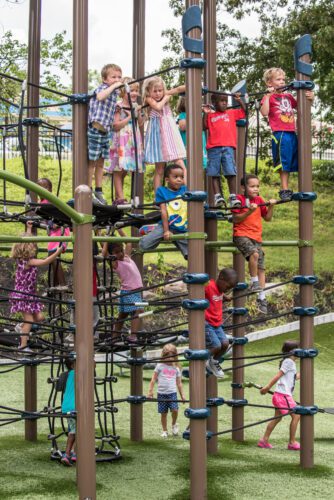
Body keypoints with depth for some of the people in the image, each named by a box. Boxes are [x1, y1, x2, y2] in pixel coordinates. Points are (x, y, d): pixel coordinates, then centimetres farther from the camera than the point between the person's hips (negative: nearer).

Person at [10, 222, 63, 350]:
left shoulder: (22, 258, 5)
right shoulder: (28, 261, -19)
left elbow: (26, 241, 18)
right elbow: (45, 262, -30)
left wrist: (29, 228, 28)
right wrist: (57, 252, -32)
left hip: (29, 294, 9)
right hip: (23, 295, -9)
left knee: (39, 317, 8)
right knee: (29, 320, -7)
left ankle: (21, 327, 26)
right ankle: (23, 346, -2)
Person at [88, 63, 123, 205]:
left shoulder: (115, 92, 13)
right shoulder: (102, 87, -11)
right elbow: (100, 97, -35)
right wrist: (113, 86, -31)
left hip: (105, 131, 8)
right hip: (95, 130, -8)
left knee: (101, 162, 13)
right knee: (92, 161, 0)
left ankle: (98, 191, 21)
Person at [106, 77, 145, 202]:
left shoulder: (135, 106, 11)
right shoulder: (119, 107, -10)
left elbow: (141, 123, 18)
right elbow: (116, 125, -16)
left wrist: (138, 112, 2)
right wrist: (129, 117, -13)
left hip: (133, 140, 7)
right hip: (121, 140, -7)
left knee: (124, 170, 10)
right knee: (119, 170, -6)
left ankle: (118, 196, 16)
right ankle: (120, 197, -5)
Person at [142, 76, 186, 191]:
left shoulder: (166, 95, 8)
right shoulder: (149, 99, -1)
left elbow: (178, 89, -8)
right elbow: (158, 107, -22)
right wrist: (165, 98, -6)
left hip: (170, 134, 3)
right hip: (158, 136, -3)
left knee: (181, 166, -9)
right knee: (159, 170, 3)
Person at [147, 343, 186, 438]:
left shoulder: (176, 369, 11)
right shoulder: (160, 366, 4)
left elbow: (179, 383, 15)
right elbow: (153, 379, 5)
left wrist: (182, 395, 12)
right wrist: (150, 391, 0)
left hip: (172, 393, 1)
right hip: (161, 393, -1)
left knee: (175, 410, -16)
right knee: (163, 413, 4)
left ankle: (174, 424, 12)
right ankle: (164, 430, 20)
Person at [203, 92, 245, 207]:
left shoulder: (232, 113, 19)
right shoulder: (210, 116, 15)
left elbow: (244, 111, 17)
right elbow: (204, 127, 8)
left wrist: (239, 100, 9)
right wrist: (205, 114, 1)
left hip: (228, 147, 0)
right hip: (213, 148, 0)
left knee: (231, 172, -7)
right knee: (215, 173, -1)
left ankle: (233, 197, -6)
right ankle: (218, 196, 1)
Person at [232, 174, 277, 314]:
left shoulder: (259, 200, 13)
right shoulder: (239, 199, -4)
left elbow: (267, 218, 17)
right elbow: (236, 219, -9)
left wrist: (271, 206, 2)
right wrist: (249, 211, -20)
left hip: (256, 236, 6)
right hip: (241, 235, -5)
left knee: (260, 266, 2)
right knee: (254, 253, -32)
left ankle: (261, 297, 10)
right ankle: (254, 282, -14)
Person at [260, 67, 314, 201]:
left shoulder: (288, 96, 18)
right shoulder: (269, 97, 0)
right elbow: (264, 112, -15)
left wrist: (310, 98, 12)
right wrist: (268, 95, -17)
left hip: (292, 134, 6)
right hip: (280, 134, -6)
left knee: (290, 164, 9)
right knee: (283, 164, -4)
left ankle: (286, 189, 15)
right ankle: (284, 190, 3)